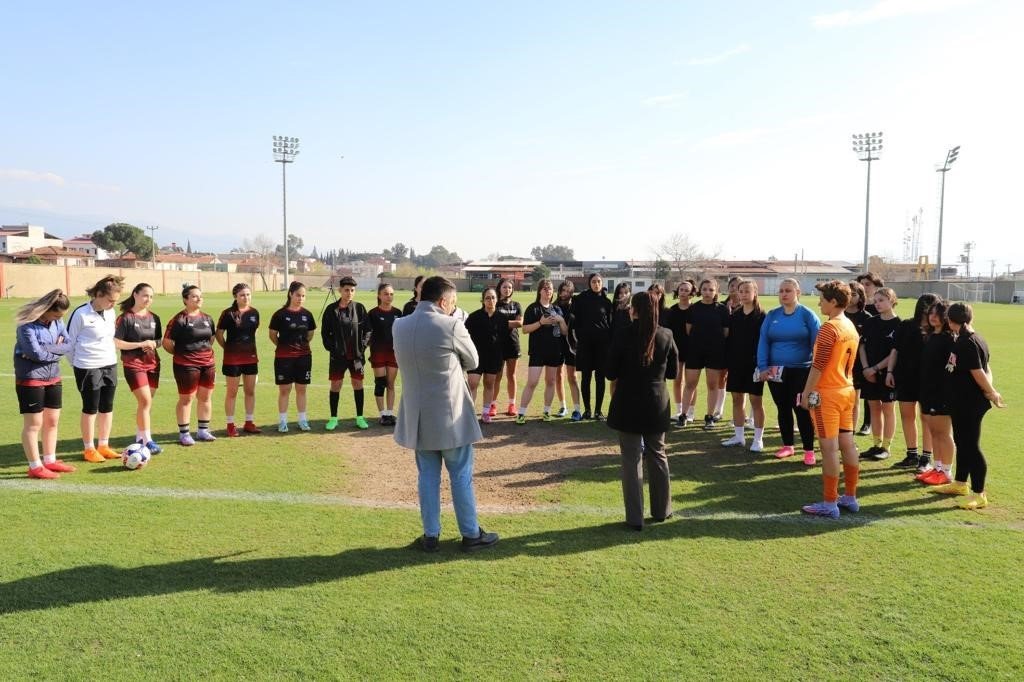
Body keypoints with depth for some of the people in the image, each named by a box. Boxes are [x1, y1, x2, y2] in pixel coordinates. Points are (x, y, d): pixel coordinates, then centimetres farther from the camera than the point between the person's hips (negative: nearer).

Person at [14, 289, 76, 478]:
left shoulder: (57, 322, 3)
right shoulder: (27, 325, -18)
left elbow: (68, 345, -4)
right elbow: (36, 353, -23)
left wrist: (46, 349, -16)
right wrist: (56, 350, -9)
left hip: (53, 378, 7)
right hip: (30, 379, -7)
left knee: (52, 421, 13)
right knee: (33, 424, 0)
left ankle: (50, 461, 25)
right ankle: (35, 467, 8)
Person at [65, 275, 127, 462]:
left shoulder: (110, 313, 5)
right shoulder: (81, 314, -14)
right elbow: (69, 341, -6)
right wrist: (77, 364, 1)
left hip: (110, 365, 6)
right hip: (88, 368, -6)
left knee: (107, 407, 11)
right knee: (90, 409, 4)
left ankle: (103, 446, 23)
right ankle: (89, 449, 16)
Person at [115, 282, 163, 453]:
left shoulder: (154, 318, 10)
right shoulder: (125, 318, -7)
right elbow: (116, 342, -10)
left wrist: (154, 344, -5)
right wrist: (140, 344, -17)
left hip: (152, 363, 6)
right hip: (133, 364, -6)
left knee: (145, 403, 11)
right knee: (145, 402, -13)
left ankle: (139, 438, 23)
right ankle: (148, 441, -8)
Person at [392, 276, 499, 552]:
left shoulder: (399, 326, 0)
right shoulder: (451, 326, -16)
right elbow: (473, 362, -2)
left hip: (418, 415, 5)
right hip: (450, 415, -5)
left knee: (428, 476, 14)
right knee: (461, 476, 8)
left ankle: (431, 536, 20)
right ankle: (471, 534, 19)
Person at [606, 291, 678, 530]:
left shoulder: (622, 337, -13)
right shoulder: (666, 336, -4)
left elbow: (610, 373, -9)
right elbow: (672, 372, 5)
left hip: (628, 406, -3)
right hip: (657, 405, 3)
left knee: (632, 459, 4)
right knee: (657, 455, 19)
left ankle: (635, 518, 6)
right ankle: (661, 510, 29)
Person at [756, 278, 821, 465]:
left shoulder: (807, 315, -4)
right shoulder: (772, 315, 5)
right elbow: (763, 342, 1)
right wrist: (763, 367, -7)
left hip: (801, 371, -4)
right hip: (776, 372, 4)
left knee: (802, 410, -2)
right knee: (783, 409, 13)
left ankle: (809, 450, 8)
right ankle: (787, 446, 27)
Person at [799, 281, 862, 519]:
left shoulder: (829, 327, -16)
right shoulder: (851, 327, 11)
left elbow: (818, 365, -19)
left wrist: (806, 393, -13)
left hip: (827, 393, -9)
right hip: (847, 391, 9)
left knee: (829, 448, -4)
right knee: (847, 445, 12)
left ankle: (829, 503, 1)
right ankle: (850, 497, 21)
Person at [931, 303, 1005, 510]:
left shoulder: (966, 343, -21)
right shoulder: (975, 339, 10)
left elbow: (978, 373, -22)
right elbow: (986, 369, 11)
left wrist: (991, 393, -9)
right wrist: (991, 391, 2)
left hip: (970, 404, -10)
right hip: (962, 403, 10)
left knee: (971, 446, -3)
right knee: (962, 442, 20)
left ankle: (979, 494, 4)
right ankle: (960, 483, 34)